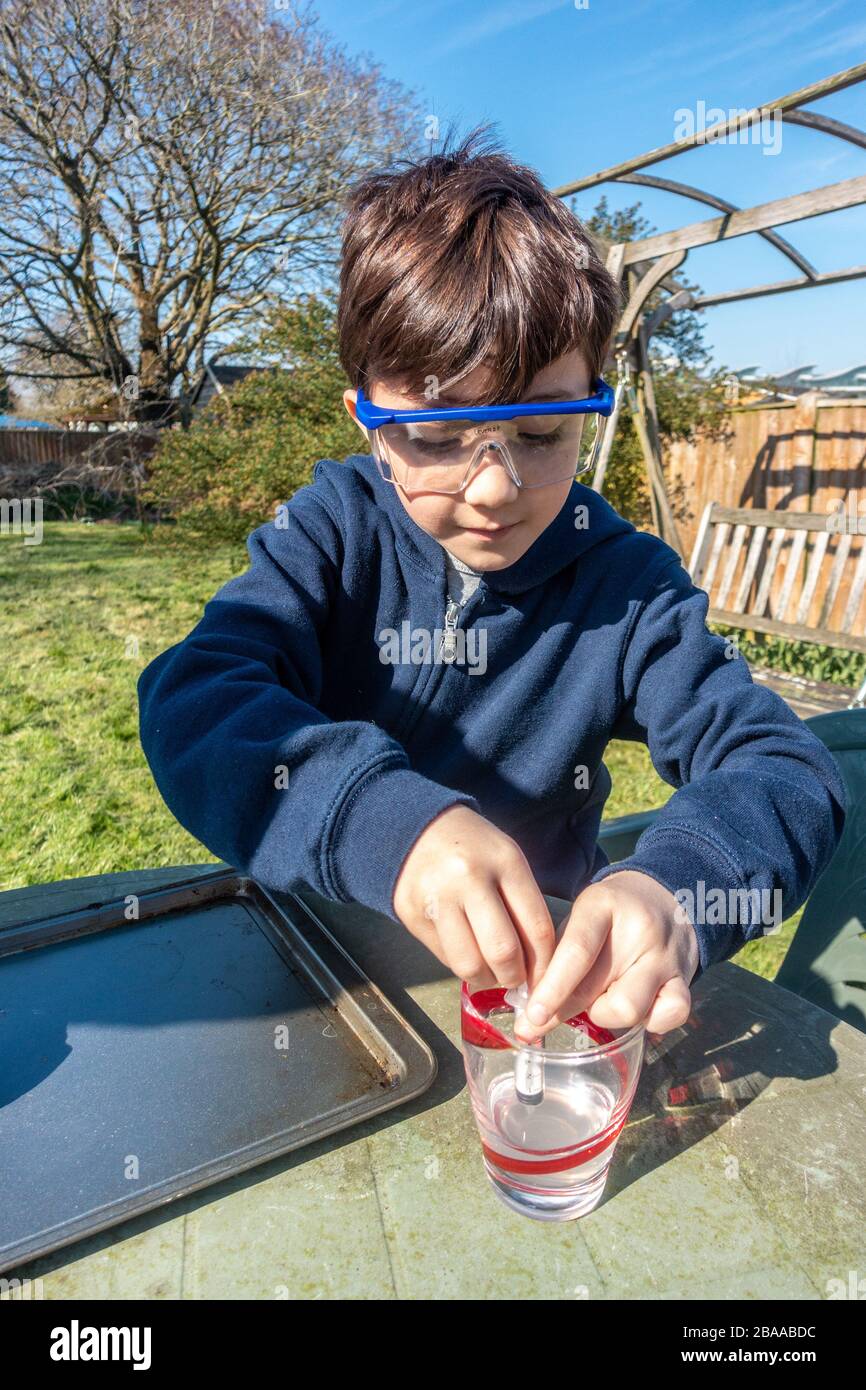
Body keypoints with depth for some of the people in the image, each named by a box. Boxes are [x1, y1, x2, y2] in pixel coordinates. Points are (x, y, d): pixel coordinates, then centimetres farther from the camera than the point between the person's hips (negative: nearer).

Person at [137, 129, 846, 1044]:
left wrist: (673, 887, -32)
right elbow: (192, 702, -21)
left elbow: (786, 769, -11)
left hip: (541, 966, 1)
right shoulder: (334, 531, -8)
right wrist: (386, 820, -39)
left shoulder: (626, 585, -7)